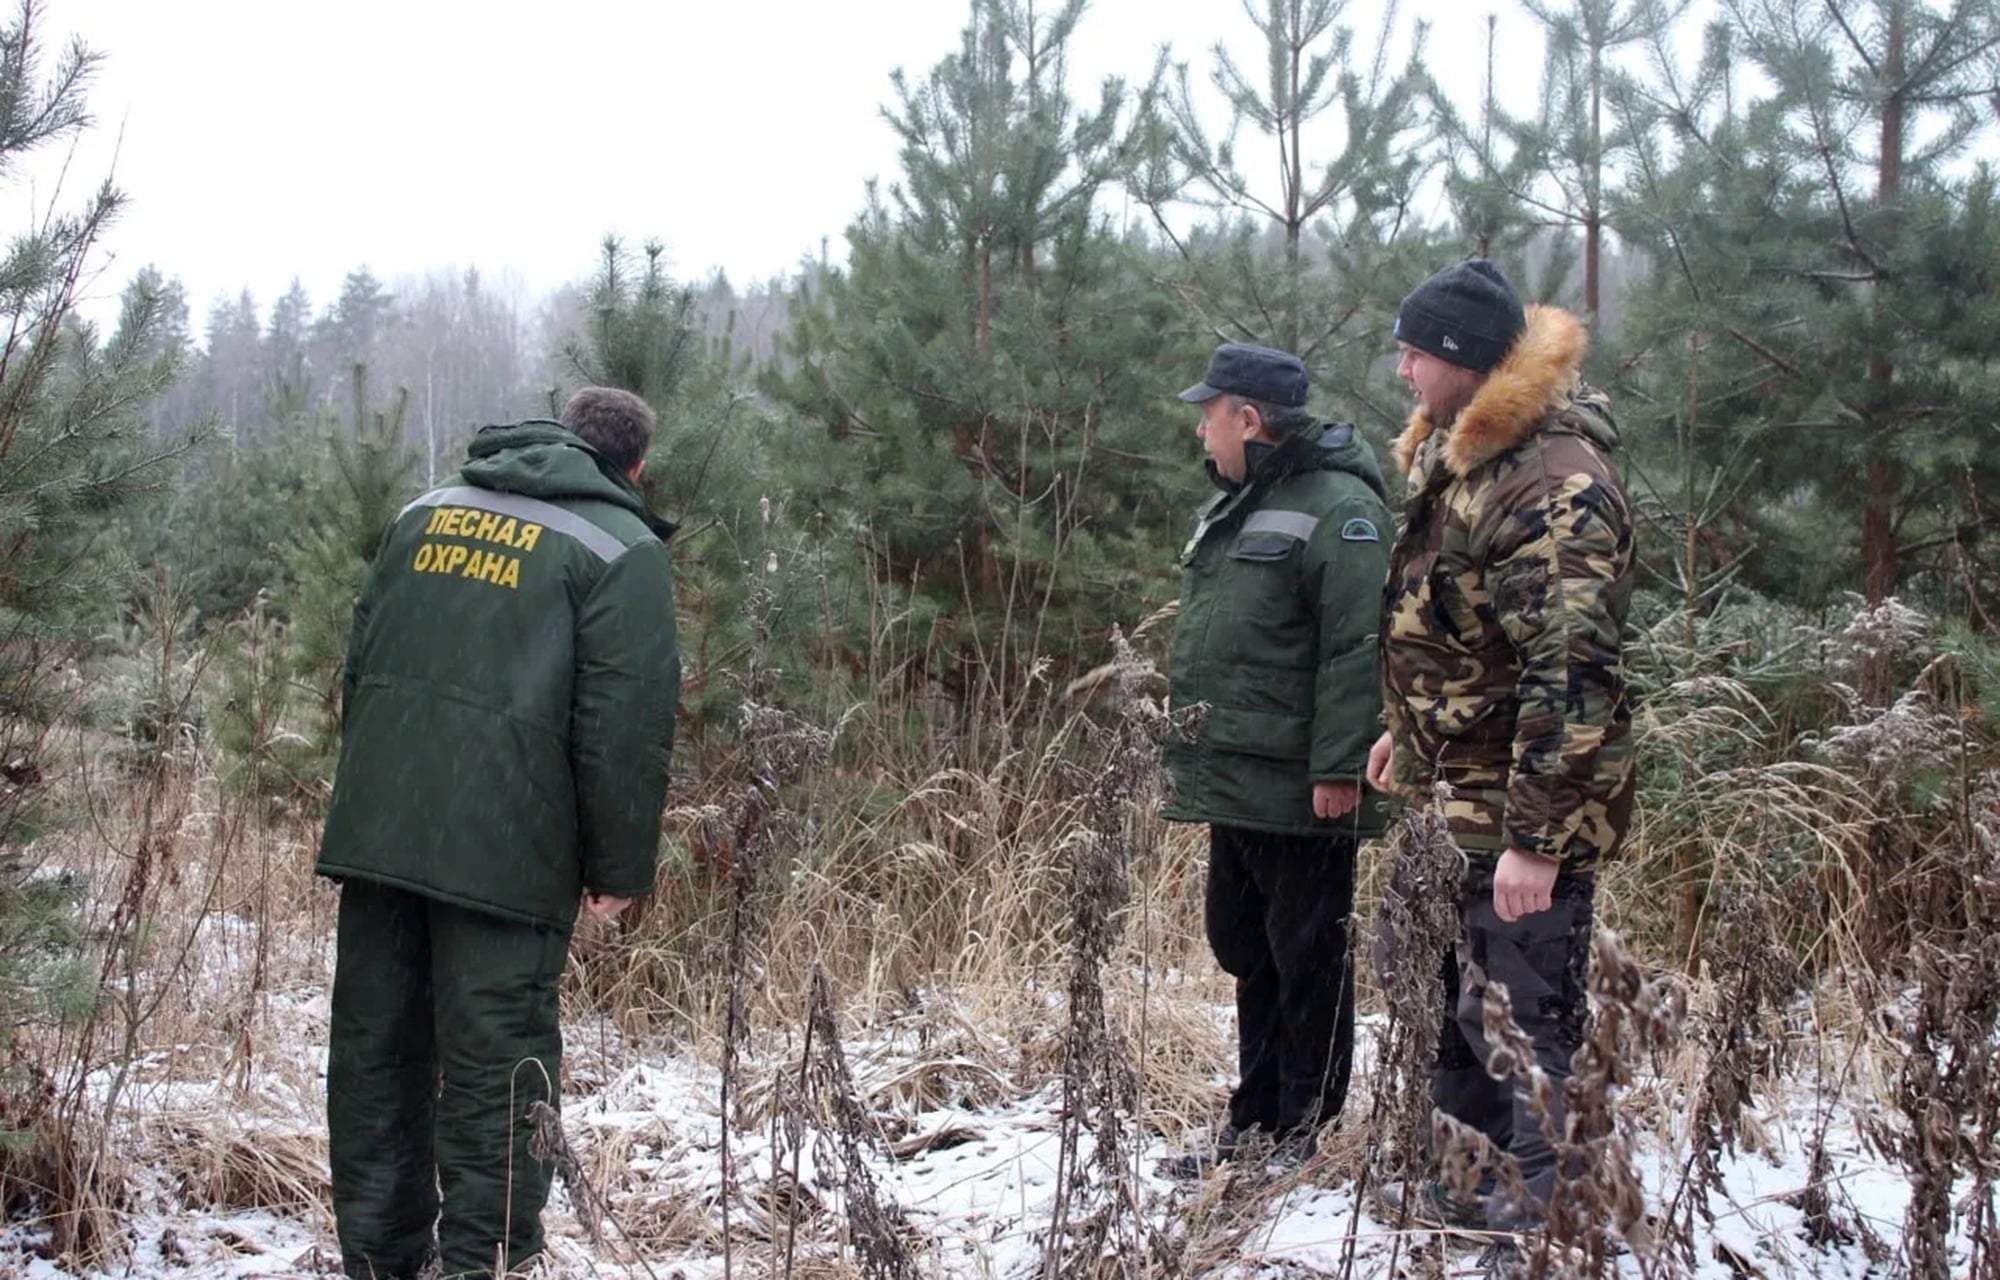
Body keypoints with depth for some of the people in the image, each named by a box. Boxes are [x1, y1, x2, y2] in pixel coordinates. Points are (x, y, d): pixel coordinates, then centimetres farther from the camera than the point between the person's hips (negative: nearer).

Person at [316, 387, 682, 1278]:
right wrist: (621, 867, -4)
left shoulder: (426, 514, 15)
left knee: (375, 1049, 14)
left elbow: (362, 659, 19)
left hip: (374, 828, 6)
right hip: (503, 854, -6)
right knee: (495, 1071, 0)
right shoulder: (622, 548, -3)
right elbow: (627, 724, -10)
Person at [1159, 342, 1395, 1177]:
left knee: (1307, 962, 0)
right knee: (1245, 951, 16)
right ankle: (1255, 1128, 26)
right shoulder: (1233, 508, 17)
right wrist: (1195, 759, 22)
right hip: (1234, 786, 10)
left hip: (1298, 793, -10)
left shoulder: (1337, 509, -14)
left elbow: (1358, 648, -20)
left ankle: (1304, 1135, 8)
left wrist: (1339, 768, -24)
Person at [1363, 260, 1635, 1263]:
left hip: (1521, 812, -10)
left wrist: (1538, 839, -28)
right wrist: (1406, 732, 28)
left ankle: (1531, 1207, 15)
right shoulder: (1456, 454, 9)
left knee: (1519, 1014, 0)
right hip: (1447, 792, 10)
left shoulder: (1558, 486, -24)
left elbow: (1569, 680, -28)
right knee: (1431, 989, 21)